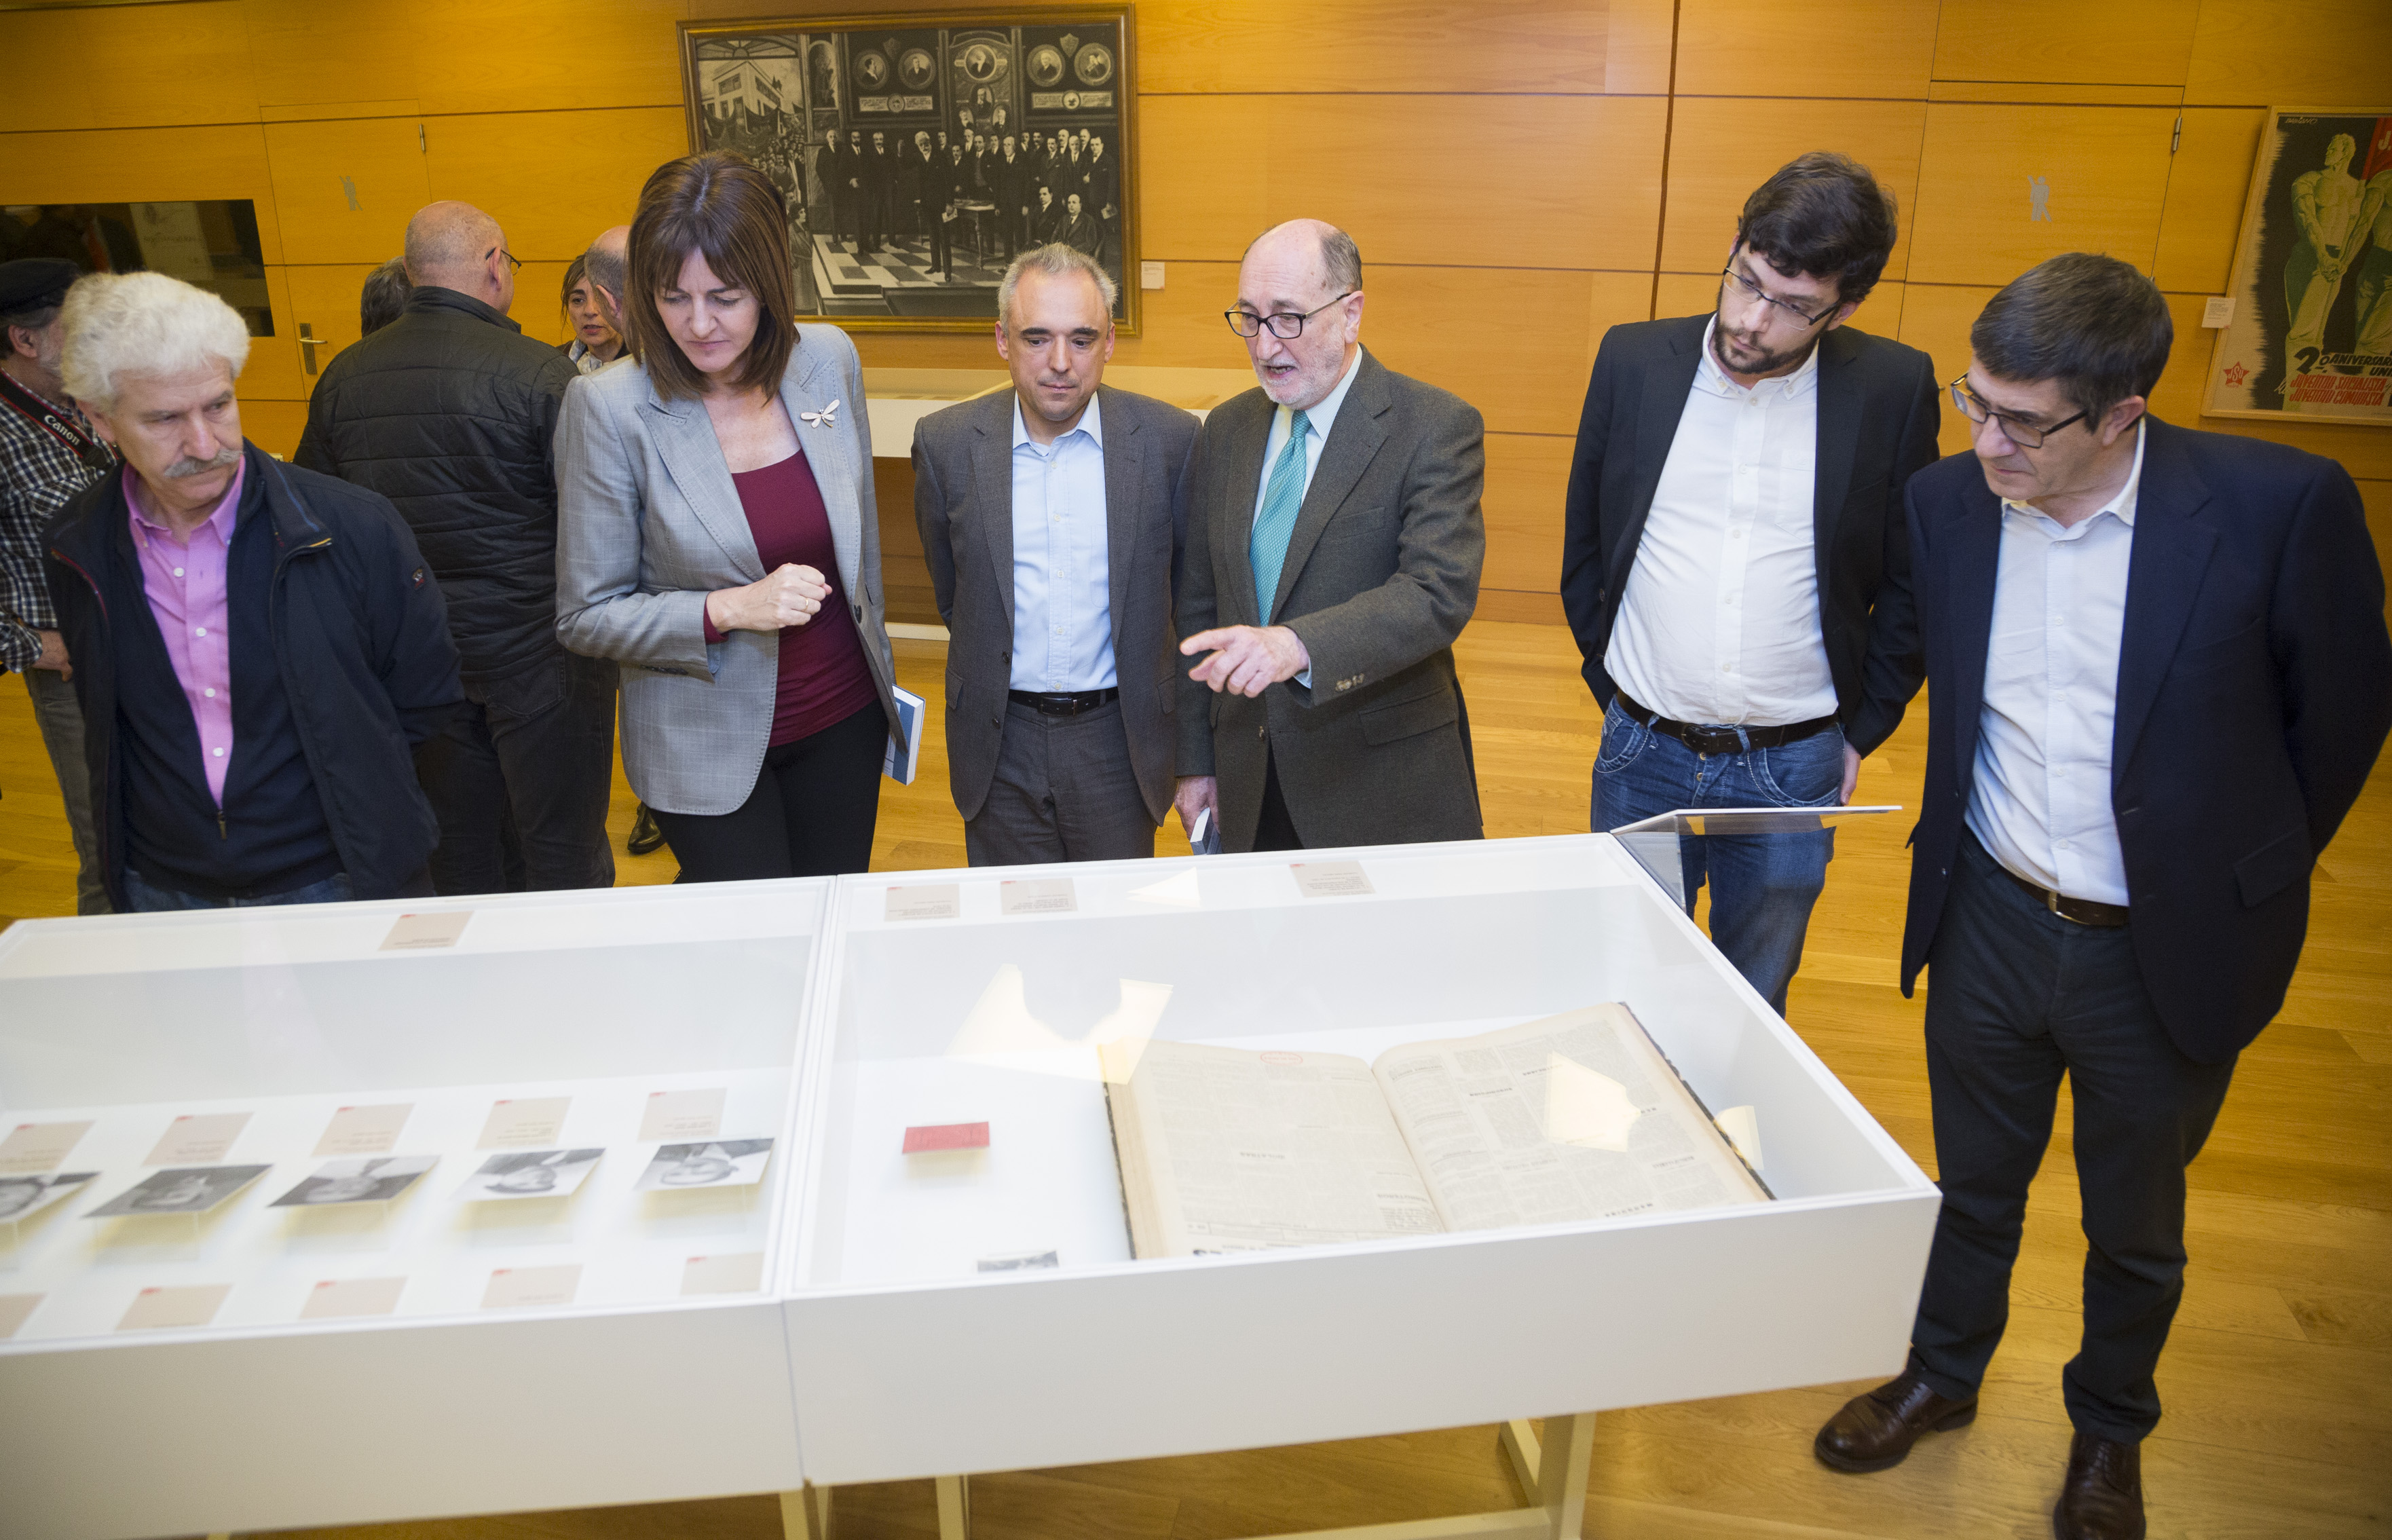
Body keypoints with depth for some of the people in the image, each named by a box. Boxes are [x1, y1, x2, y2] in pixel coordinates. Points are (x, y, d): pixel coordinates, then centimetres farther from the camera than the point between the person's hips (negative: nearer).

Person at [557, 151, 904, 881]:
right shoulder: (610, 407, -17)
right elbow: (586, 617, -11)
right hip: (708, 749, -3)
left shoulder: (828, 359, -6)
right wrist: (731, 609, -24)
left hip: (844, 716, 4)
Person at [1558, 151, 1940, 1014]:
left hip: (1794, 770, -1)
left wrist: (1862, 730, 2)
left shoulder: (1895, 390, -7)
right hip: (1644, 752, 1)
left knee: (1753, 1012, 17)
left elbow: (1910, 580, 2)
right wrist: (1611, 682, 6)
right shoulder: (1634, 361, -4)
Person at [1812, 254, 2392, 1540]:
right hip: (1990, 920, 2)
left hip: (2168, 948, -2)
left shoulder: (2281, 504, -19)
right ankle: (1941, 1375, 47)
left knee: (2135, 1224, 20)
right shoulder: (1944, 502, -10)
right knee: (1973, 1185, 21)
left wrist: (2244, 877, 5)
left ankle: (2111, 1427, 46)